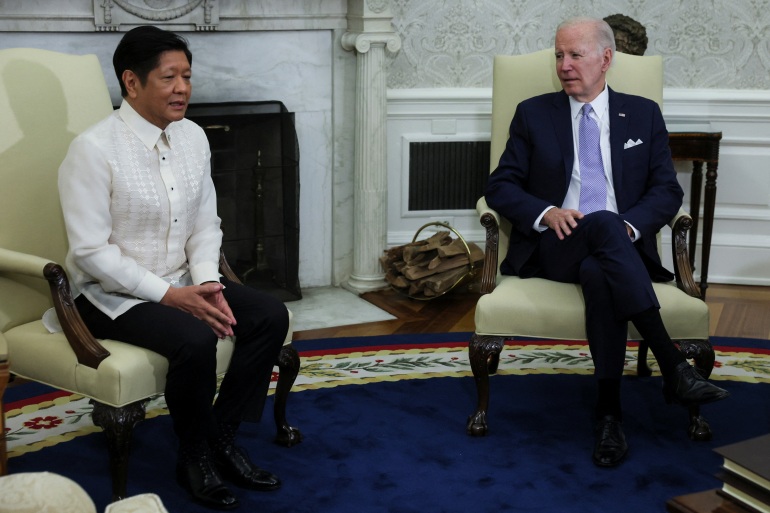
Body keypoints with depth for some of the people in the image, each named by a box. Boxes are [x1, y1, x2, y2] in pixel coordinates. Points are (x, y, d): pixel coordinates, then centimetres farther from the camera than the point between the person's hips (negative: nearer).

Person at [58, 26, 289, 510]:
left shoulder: (193, 136, 2)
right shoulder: (93, 150, -18)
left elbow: (205, 225, 7)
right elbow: (91, 252, -19)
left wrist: (207, 281, -12)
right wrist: (170, 295, -23)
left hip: (181, 282, 7)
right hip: (113, 294, -7)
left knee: (271, 315, -12)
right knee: (196, 338, -31)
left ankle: (221, 434, 2)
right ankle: (195, 456, -5)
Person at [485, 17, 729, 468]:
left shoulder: (644, 115, 15)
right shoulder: (533, 114, 13)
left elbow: (667, 190, 8)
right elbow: (500, 186, 7)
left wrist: (631, 225, -13)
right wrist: (545, 213, -13)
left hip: (620, 246, 1)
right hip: (553, 246, -1)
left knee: (599, 274, -38)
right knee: (603, 223, -36)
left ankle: (609, 413, -32)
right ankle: (673, 367, -40)